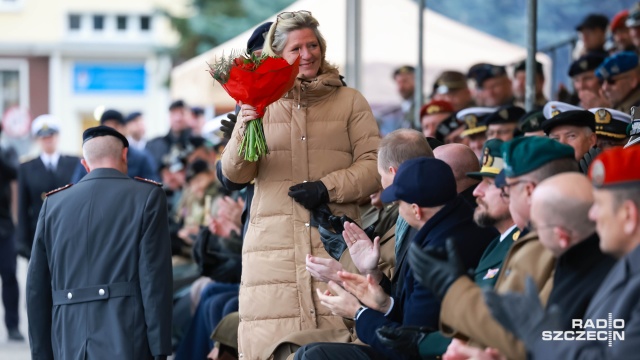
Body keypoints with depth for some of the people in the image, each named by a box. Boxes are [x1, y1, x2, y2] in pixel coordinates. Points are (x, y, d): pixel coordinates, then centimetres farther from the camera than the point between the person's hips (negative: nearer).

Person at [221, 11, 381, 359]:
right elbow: (235, 173, 7)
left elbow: (374, 167, 6)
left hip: (333, 239, 0)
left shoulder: (350, 101, 12)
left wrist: (328, 187, -9)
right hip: (274, 242, 0)